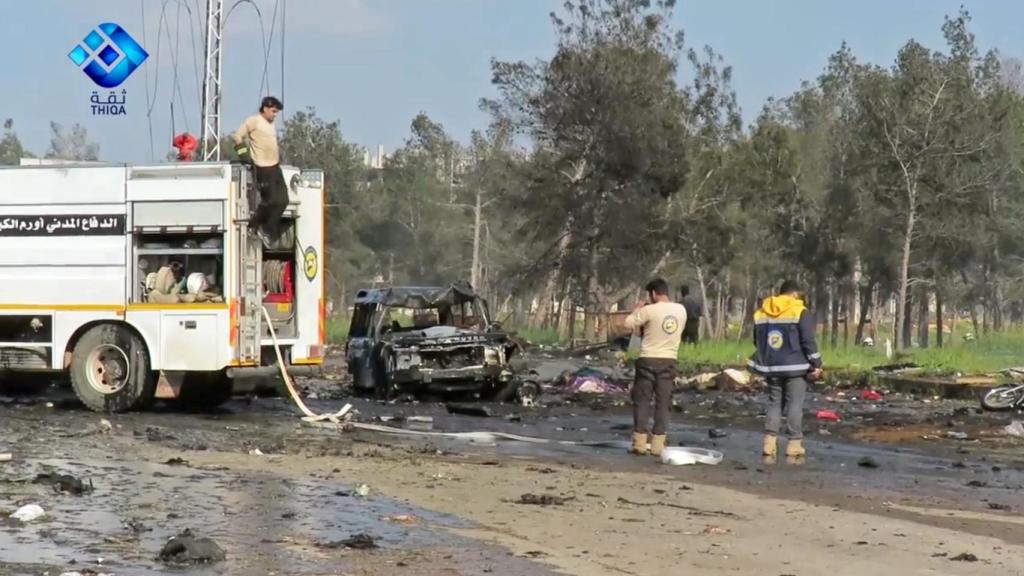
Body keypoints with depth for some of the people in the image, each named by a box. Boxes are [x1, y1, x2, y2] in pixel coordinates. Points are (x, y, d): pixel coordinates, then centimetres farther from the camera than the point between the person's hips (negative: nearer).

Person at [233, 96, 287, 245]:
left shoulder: (270, 124, 18)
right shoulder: (254, 121, -8)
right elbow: (239, 136, -11)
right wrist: (244, 155, -13)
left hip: (275, 167, 9)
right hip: (263, 168, -9)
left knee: (282, 200, 4)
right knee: (270, 200, -9)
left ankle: (268, 232, 12)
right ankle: (254, 226, 8)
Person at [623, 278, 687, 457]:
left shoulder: (649, 310, -12)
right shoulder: (681, 310, 4)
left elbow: (628, 324, -8)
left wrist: (637, 309, 9)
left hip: (648, 360, -4)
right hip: (669, 360, 4)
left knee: (642, 401, 5)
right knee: (663, 403, 7)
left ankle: (639, 443, 3)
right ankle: (658, 445, 5)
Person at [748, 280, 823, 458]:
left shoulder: (761, 313, 10)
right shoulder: (800, 312, -7)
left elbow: (757, 341, 16)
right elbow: (808, 341, -11)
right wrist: (816, 364, -6)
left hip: (771, 367, 5)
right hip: (795, 367, -5)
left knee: (774, 403, 11)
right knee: (795, 404, -1)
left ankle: (770, 443, 1)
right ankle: (794, 444, -4)